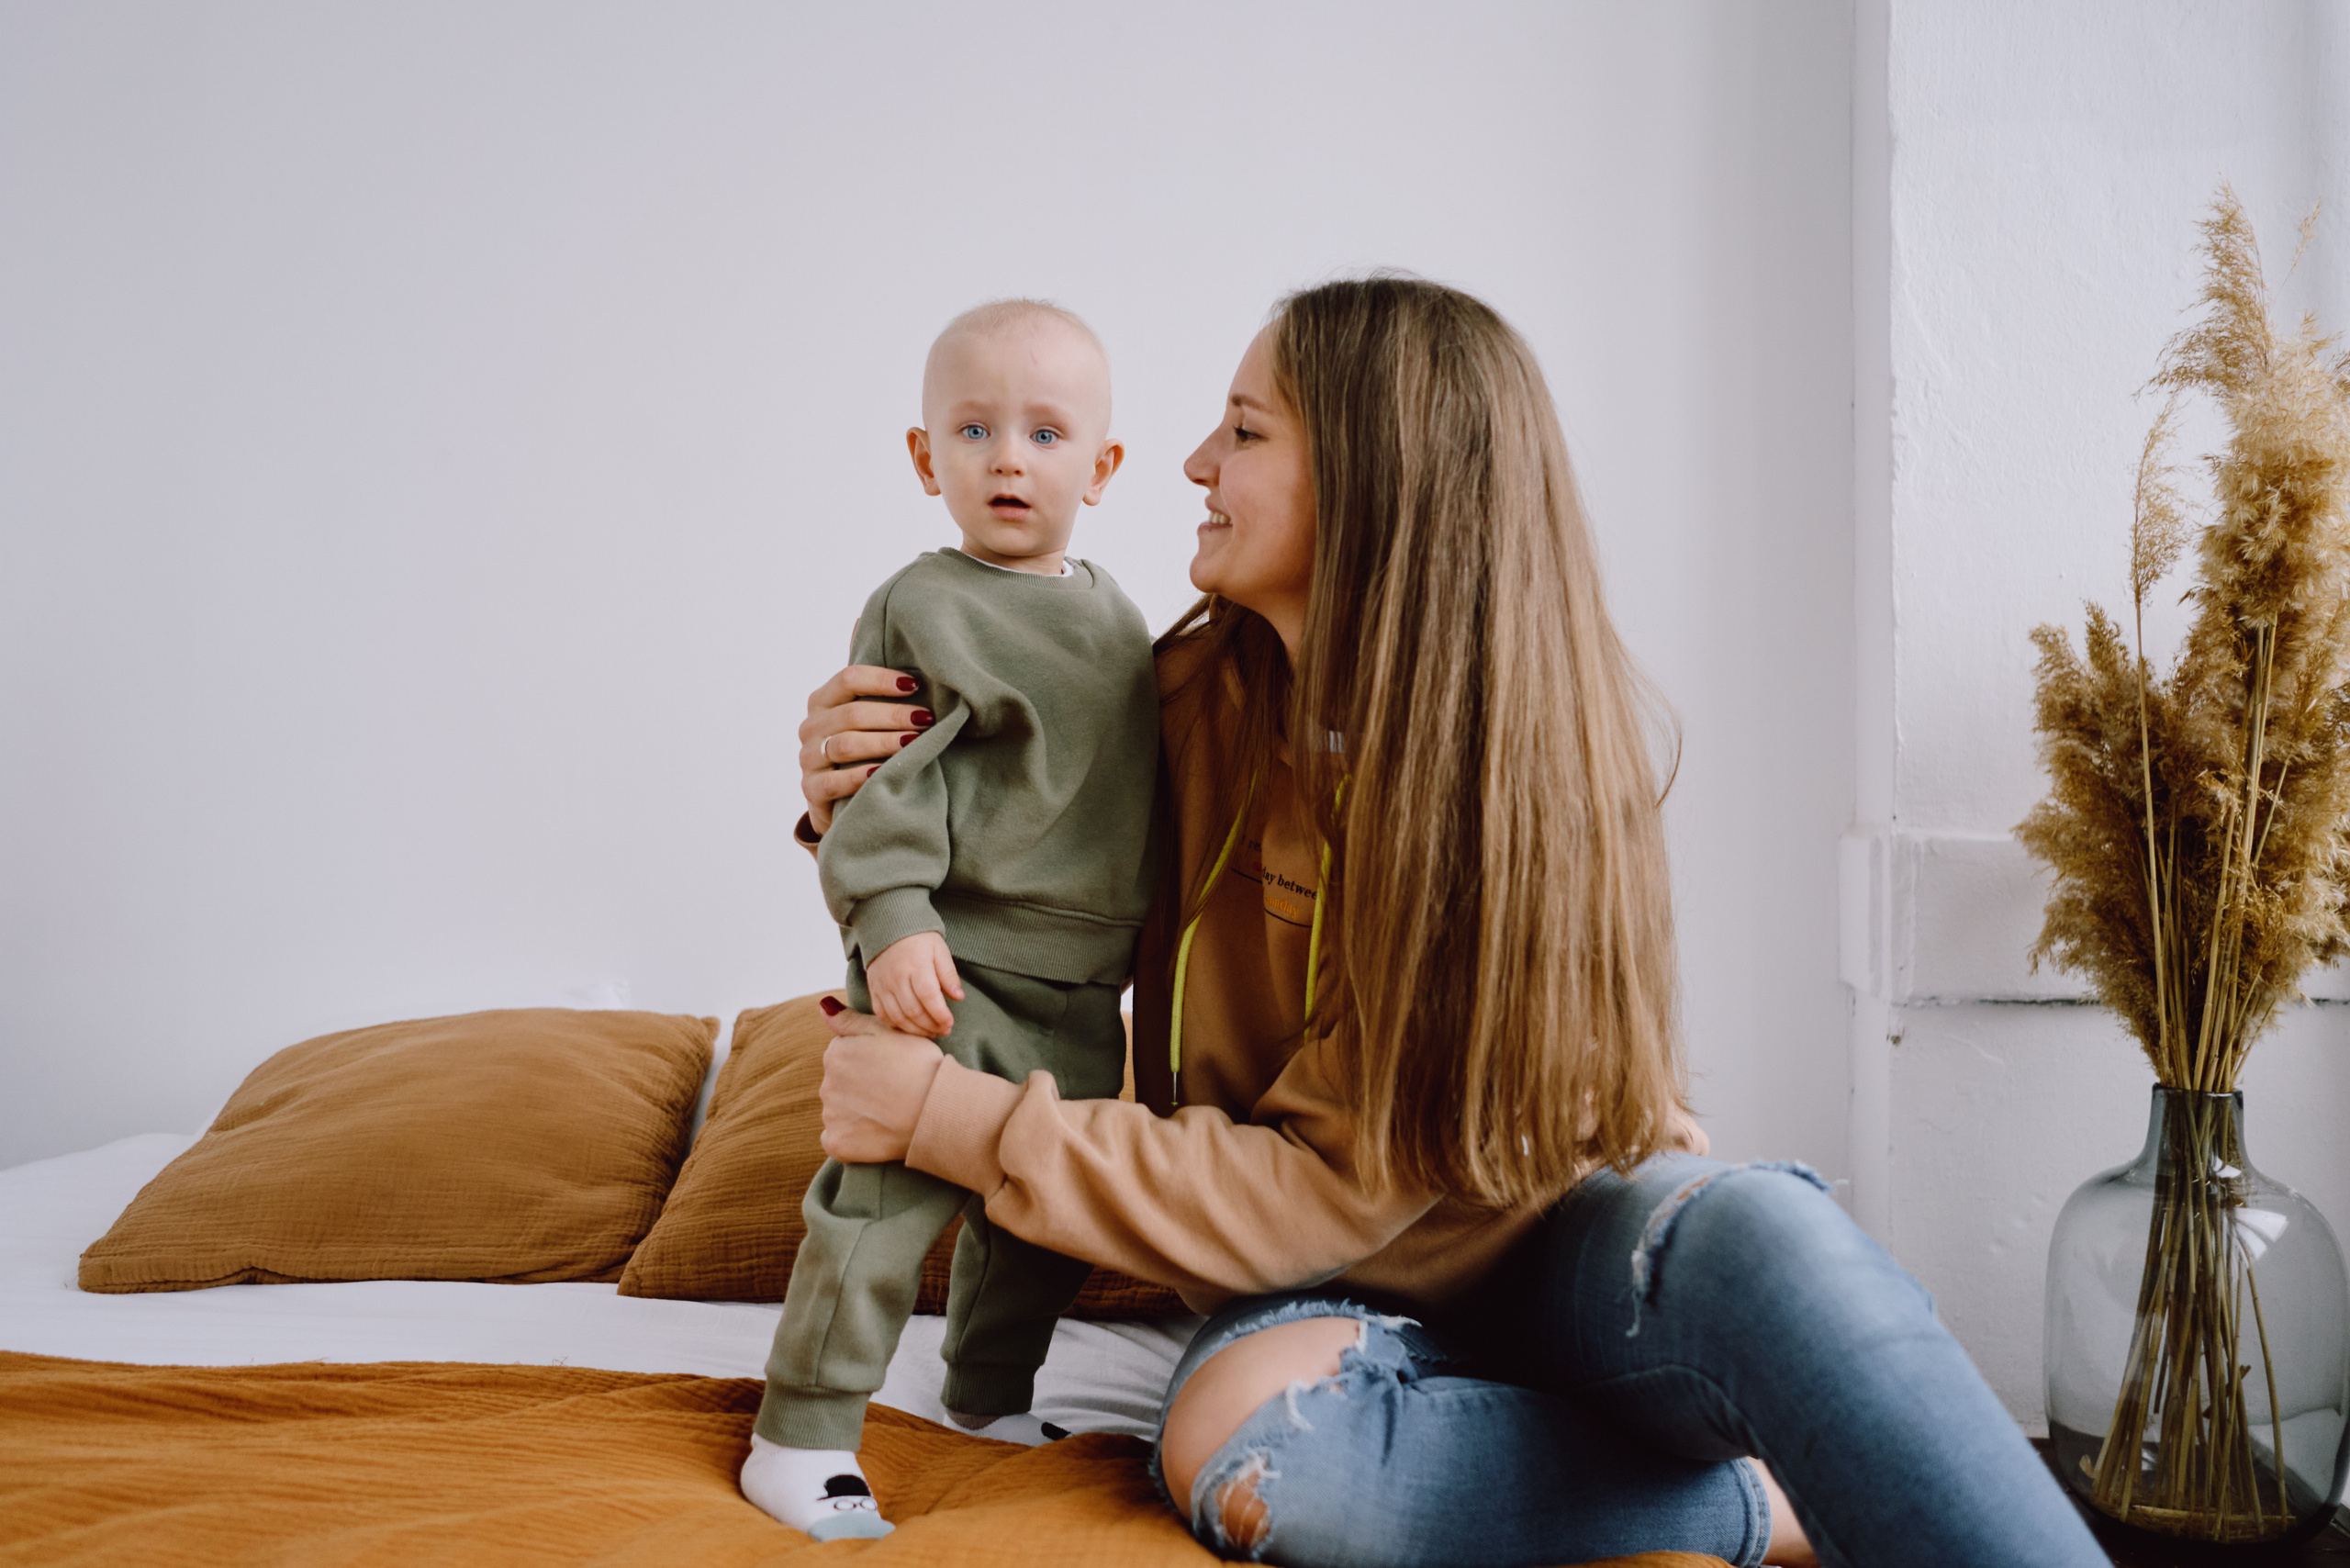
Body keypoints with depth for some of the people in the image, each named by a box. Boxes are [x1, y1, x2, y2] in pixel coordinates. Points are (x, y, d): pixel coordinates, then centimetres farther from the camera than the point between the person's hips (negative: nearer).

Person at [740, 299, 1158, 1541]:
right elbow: (886, 781, -15)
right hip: (953, 972, -7)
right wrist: (891, 919, -26)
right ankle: (800, 1440, 6)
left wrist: (1144, 941, 22)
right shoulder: (920, 609, -9)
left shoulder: (1114, 615, 13)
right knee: (891, 1195, -8)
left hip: (1081, 991, 7)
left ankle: (989, 1406, 37)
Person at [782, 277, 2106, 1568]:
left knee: (1758, 1230, -38)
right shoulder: (1196, 696, -5)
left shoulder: (1547, 768, -17)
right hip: (1327, 1287, 3)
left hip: (1553, 1236, -3)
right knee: (1234, 1438, -34)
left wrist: (958, 1121, -22)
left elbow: (1337, 1182, -20)